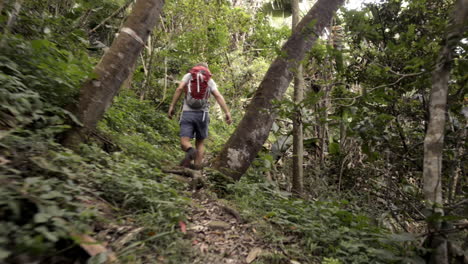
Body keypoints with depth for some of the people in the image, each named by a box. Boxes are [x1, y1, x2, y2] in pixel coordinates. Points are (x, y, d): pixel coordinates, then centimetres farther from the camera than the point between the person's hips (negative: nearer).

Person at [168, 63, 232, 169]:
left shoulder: (188, 75, 12)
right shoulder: (210, 80, 12)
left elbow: (179, 89, -5)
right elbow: (218, 96, -2)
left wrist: (172, 106, -6)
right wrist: (227, 113, -8)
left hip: (187, 113, -1)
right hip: (202, 113, 1)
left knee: (184, 142, -3)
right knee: (200, 142, 14)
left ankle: (191, 152, -37)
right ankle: (197, 167, 2)